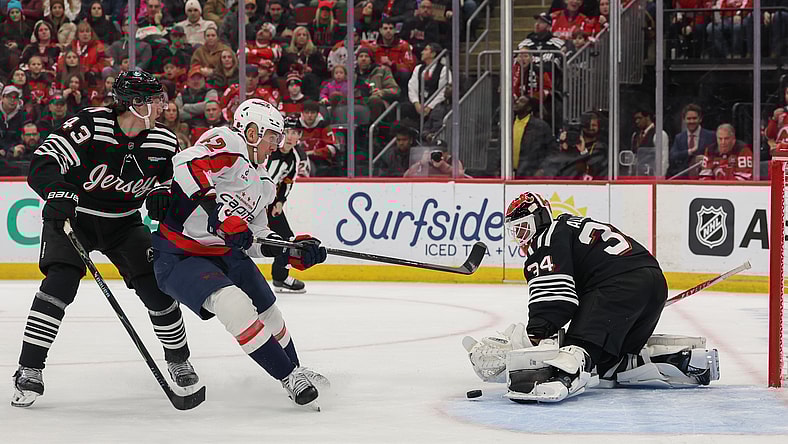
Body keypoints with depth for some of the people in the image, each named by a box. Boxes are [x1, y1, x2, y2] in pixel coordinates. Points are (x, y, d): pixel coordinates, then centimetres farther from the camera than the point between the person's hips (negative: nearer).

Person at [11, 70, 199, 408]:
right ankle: (29, 370, -16)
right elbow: (43, 162, -26)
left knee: (155, 287, -6)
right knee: (61, 282, -23)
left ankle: (178, 360, 18)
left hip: (124, 221, 4)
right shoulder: (90, 125, -24)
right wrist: (59, 191, -42)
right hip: (72, 216, -4)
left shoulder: (164, 142, -8)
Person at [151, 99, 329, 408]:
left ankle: (294, 369, 36)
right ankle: (289, 376, -20)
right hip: (177, 253, -10)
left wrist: (294, 252, 2)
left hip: (222, 252, 10)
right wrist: (220, 214, -38)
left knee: (266, 310, 12)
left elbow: (254, 238, 18)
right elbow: (186, 165, -34)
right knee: (234, 305, -26)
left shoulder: (263, 185, 14)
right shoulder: (227, 144, -16)